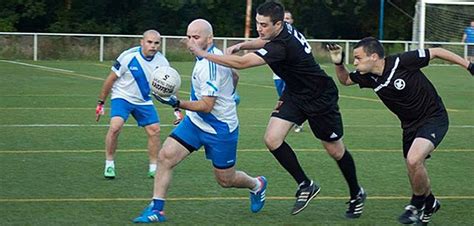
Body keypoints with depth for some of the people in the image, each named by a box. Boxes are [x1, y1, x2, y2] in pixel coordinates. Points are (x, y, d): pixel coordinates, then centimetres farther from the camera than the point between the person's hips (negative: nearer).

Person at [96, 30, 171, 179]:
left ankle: (153, 168, 15)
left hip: (144, 101, 5)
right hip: (122, 97, -5)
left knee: (155, 131, 0)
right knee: (115, 127, -24)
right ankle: (109, 164, -8)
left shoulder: (162, 62, -9)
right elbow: (111, 79, -11)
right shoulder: (128, 57, -21)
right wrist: (100, 102, -7)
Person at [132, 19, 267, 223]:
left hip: (219, 129, -8)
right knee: (165, 156, -10)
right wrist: (226, 98, 36)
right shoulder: (216, 55, 2)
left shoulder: (209, 65, -27)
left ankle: (256, 185, 41)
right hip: (195, 122, 8)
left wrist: (178, 104, -38)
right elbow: (233, 77, 20)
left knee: (225, 180, 8)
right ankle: (156, 209, -7)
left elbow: (207, 106, -28)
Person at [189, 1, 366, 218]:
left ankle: (356, 194, 31)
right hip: (295, 93, 8)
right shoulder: (284, 29, -8)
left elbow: (242, 63, -39)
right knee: (272, 139, -10)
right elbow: (266, 41, 18)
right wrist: (242, 45, -2)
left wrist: (204, 54, -36)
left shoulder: (282, 46, -35)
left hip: (319, 98, -8)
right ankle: (305, 185, 5)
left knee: (335, 150, 8)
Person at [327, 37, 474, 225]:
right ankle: (429, 203, 39)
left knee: (413, 160, -26)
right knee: (414, 172, 10)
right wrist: (338, 63, -8)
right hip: (410, 124, 7)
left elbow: (436, 52, -14)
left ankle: (418, 203, -2)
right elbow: (345, 80, 13)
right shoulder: (368, 77, -7)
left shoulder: (402, 62, -25)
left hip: (434, 118, -7)